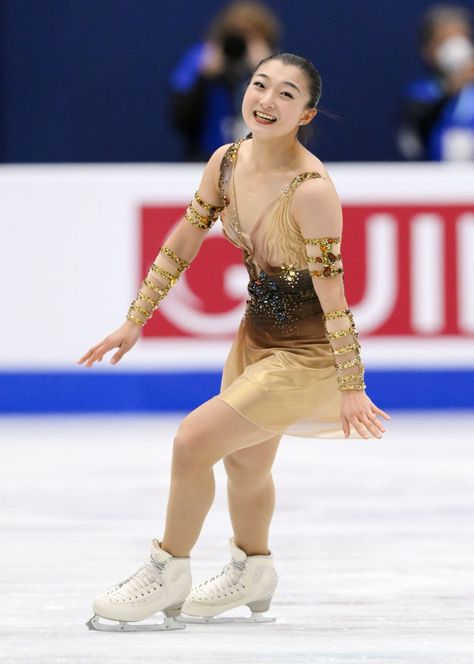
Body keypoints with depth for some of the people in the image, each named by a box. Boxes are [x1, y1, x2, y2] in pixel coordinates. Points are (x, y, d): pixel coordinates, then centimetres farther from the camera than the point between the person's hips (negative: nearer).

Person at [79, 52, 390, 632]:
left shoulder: (312, 190, -30)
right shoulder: (226, 162, -8)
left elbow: (331, 294, -25)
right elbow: (182, 245, 4)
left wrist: (350, 388, -18)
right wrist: (134, 321, 7)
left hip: (308, 352, -7)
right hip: (257, 333, 7)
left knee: (193, 440, -10)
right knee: (244, 460, 23)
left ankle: (168, 576, 12)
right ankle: (252, 574, 49)